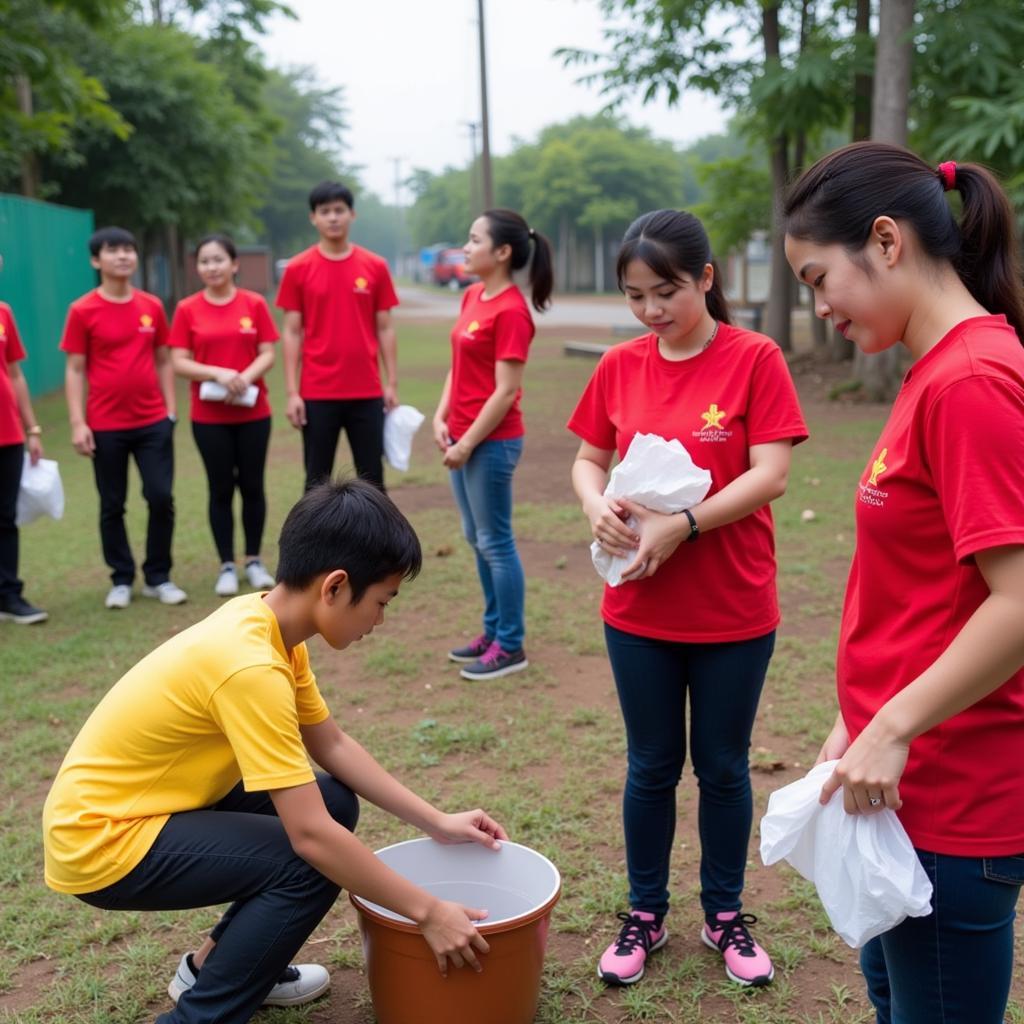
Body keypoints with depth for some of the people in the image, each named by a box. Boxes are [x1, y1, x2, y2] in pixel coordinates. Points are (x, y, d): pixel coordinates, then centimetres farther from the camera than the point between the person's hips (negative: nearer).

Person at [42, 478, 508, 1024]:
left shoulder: (265, 621, -2)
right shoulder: (251, 666, -30)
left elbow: (333, 745, 7)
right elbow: (311, 835, -31)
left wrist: (437, 823, 3)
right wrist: (427, 912, -21)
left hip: (142, 803, 9)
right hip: (101, 842, -9)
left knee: (334, 802, 6)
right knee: (312, 861, -19)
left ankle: (218, 962, 20)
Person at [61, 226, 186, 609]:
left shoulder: (152, 306, 4)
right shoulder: (82, 311, -5)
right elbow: (75, 370, -4)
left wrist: (171, 410, 5)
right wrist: (78, 423, -10)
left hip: (153, 422, 2)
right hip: (106, 426, -2)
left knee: (161, 498, 0)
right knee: (112, 505, 7)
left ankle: (158, 577, 15)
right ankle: (121, 580, 21)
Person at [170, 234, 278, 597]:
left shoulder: (254, 303, 1)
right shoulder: (187, 309, -1)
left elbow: (268, 354, -2)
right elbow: (179, 362, -4)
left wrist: (246, 377, -20)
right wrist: (218, 373, -20)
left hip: (253, 412, 1)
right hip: (209, 416, -1)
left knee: (252, 485, 8)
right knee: (221, 489, 6)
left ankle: (254, 561, 21)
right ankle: (227, 566, 15)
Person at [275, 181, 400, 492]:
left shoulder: (375, 266, 4)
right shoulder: (298, 269, 0)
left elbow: (385, 329, 7)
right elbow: (292, 333, 1)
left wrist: (391, 384, 2)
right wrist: (292, 392, -4)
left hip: (367, 392, 1)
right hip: (317, 393, -1)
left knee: (372, 479, 8)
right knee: (317, 481, 8)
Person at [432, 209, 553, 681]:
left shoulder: (511, 310, -17)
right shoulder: (472, 297, 10)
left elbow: (506, 391, -18)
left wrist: (468, 443, -16)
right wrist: (441, 418, 3)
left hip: (492, 442, -9)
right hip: (464, 437, 9)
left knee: (495, 542, 0)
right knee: (477, 538, 16)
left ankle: (511, 646, 12)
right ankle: (494, 632, 29)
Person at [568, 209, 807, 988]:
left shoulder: (755, 359, -9)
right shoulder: (620, 366, 0)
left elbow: (771, 474, -15)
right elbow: (588, 460, 6)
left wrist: (683, 524, -25)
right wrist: (597, 505, -15)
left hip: (734, 614, -2)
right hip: (639, 610, 2)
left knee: (722, 767, 13)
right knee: (652, 768, 14)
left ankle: (726, 916, 33)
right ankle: (646, 916, 32)